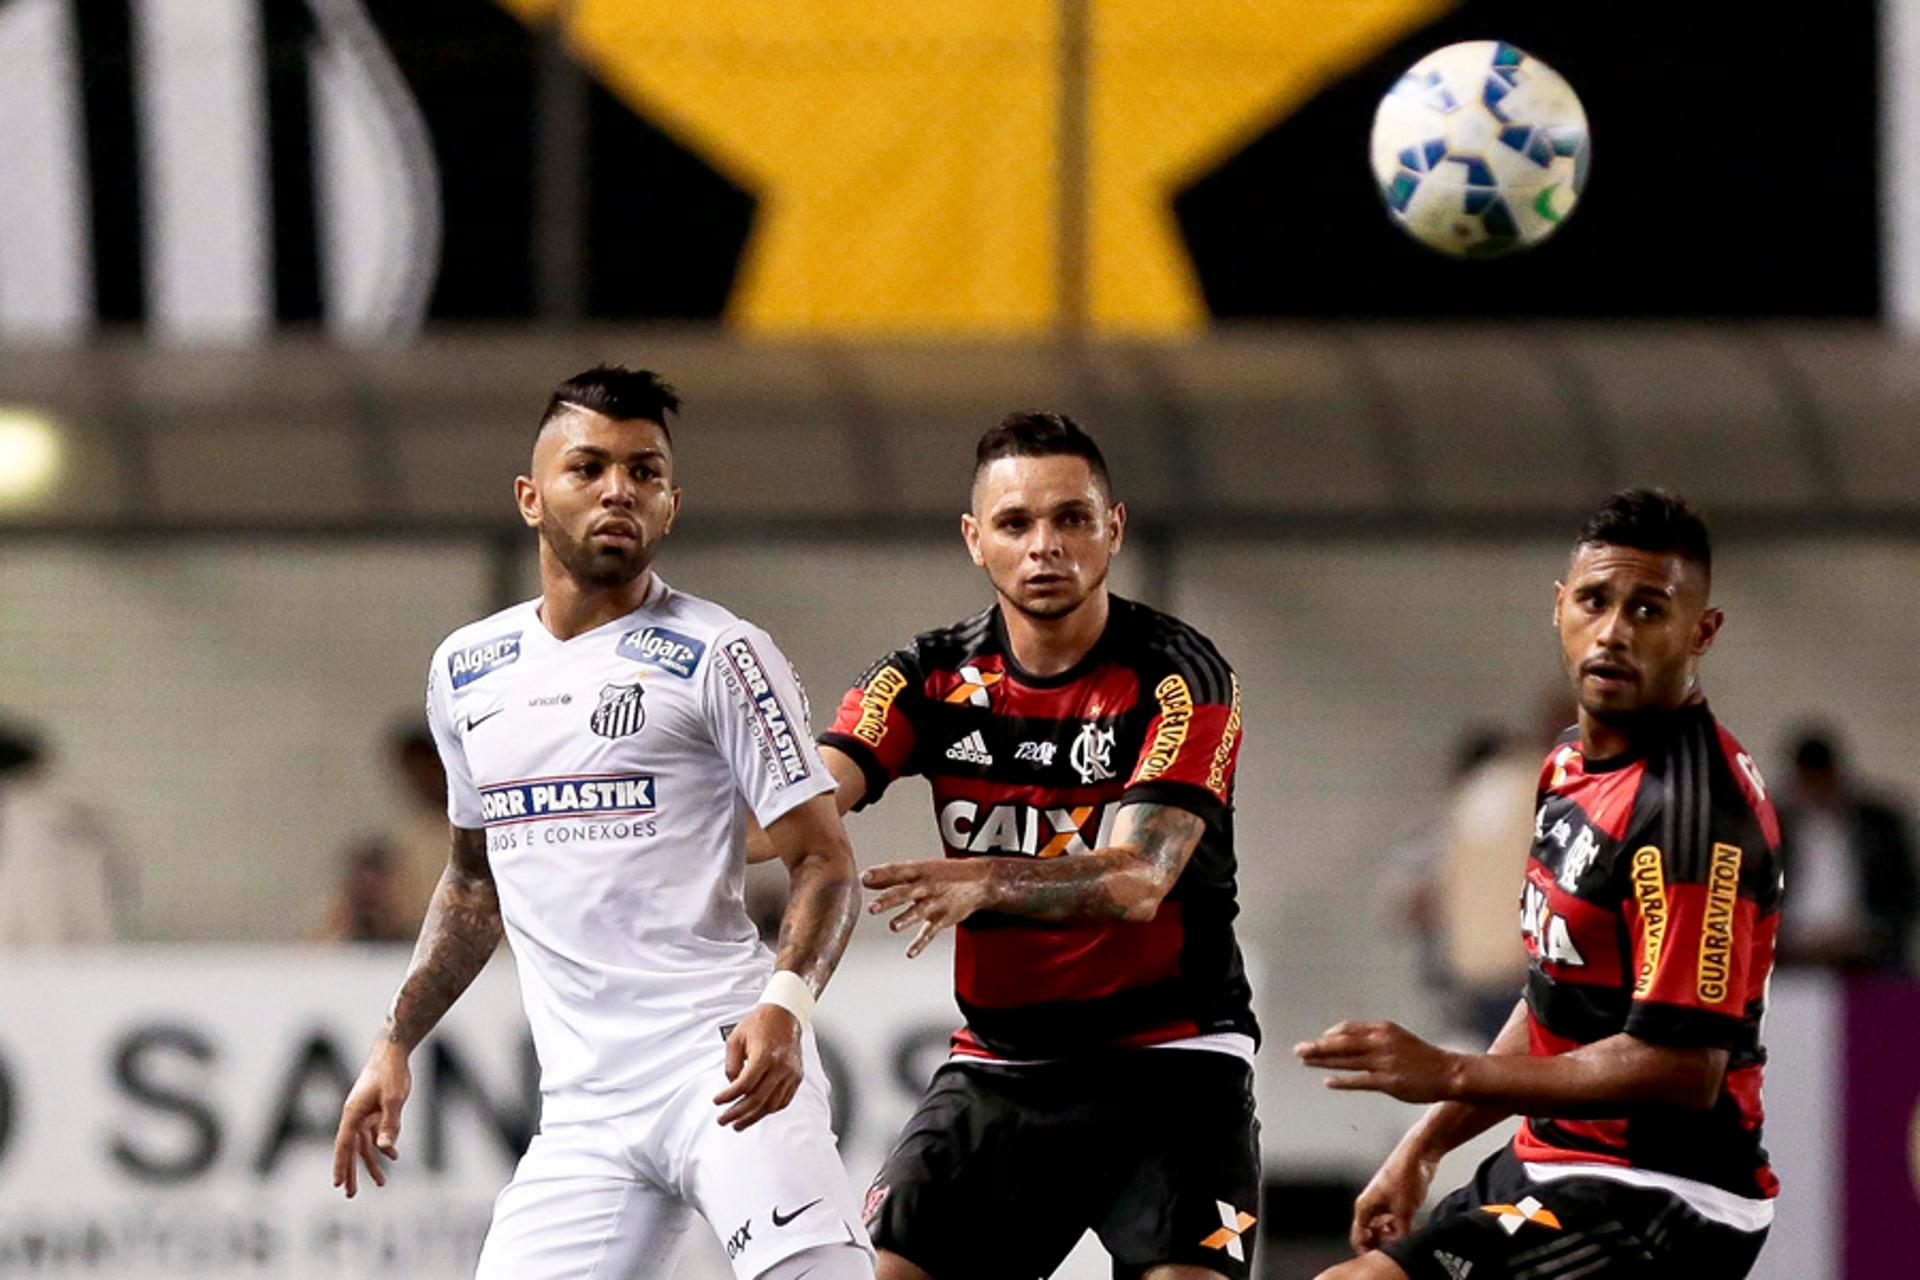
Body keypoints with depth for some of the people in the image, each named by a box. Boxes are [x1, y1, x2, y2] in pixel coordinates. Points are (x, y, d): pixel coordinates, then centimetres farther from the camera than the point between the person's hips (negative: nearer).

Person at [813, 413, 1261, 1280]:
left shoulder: (1179, 679, -11)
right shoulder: (933, 680, 2)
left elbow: (1139, 880, -23)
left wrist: (984, 882, -41)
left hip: (1165, 1059, -4)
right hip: (998, 1062, 4)